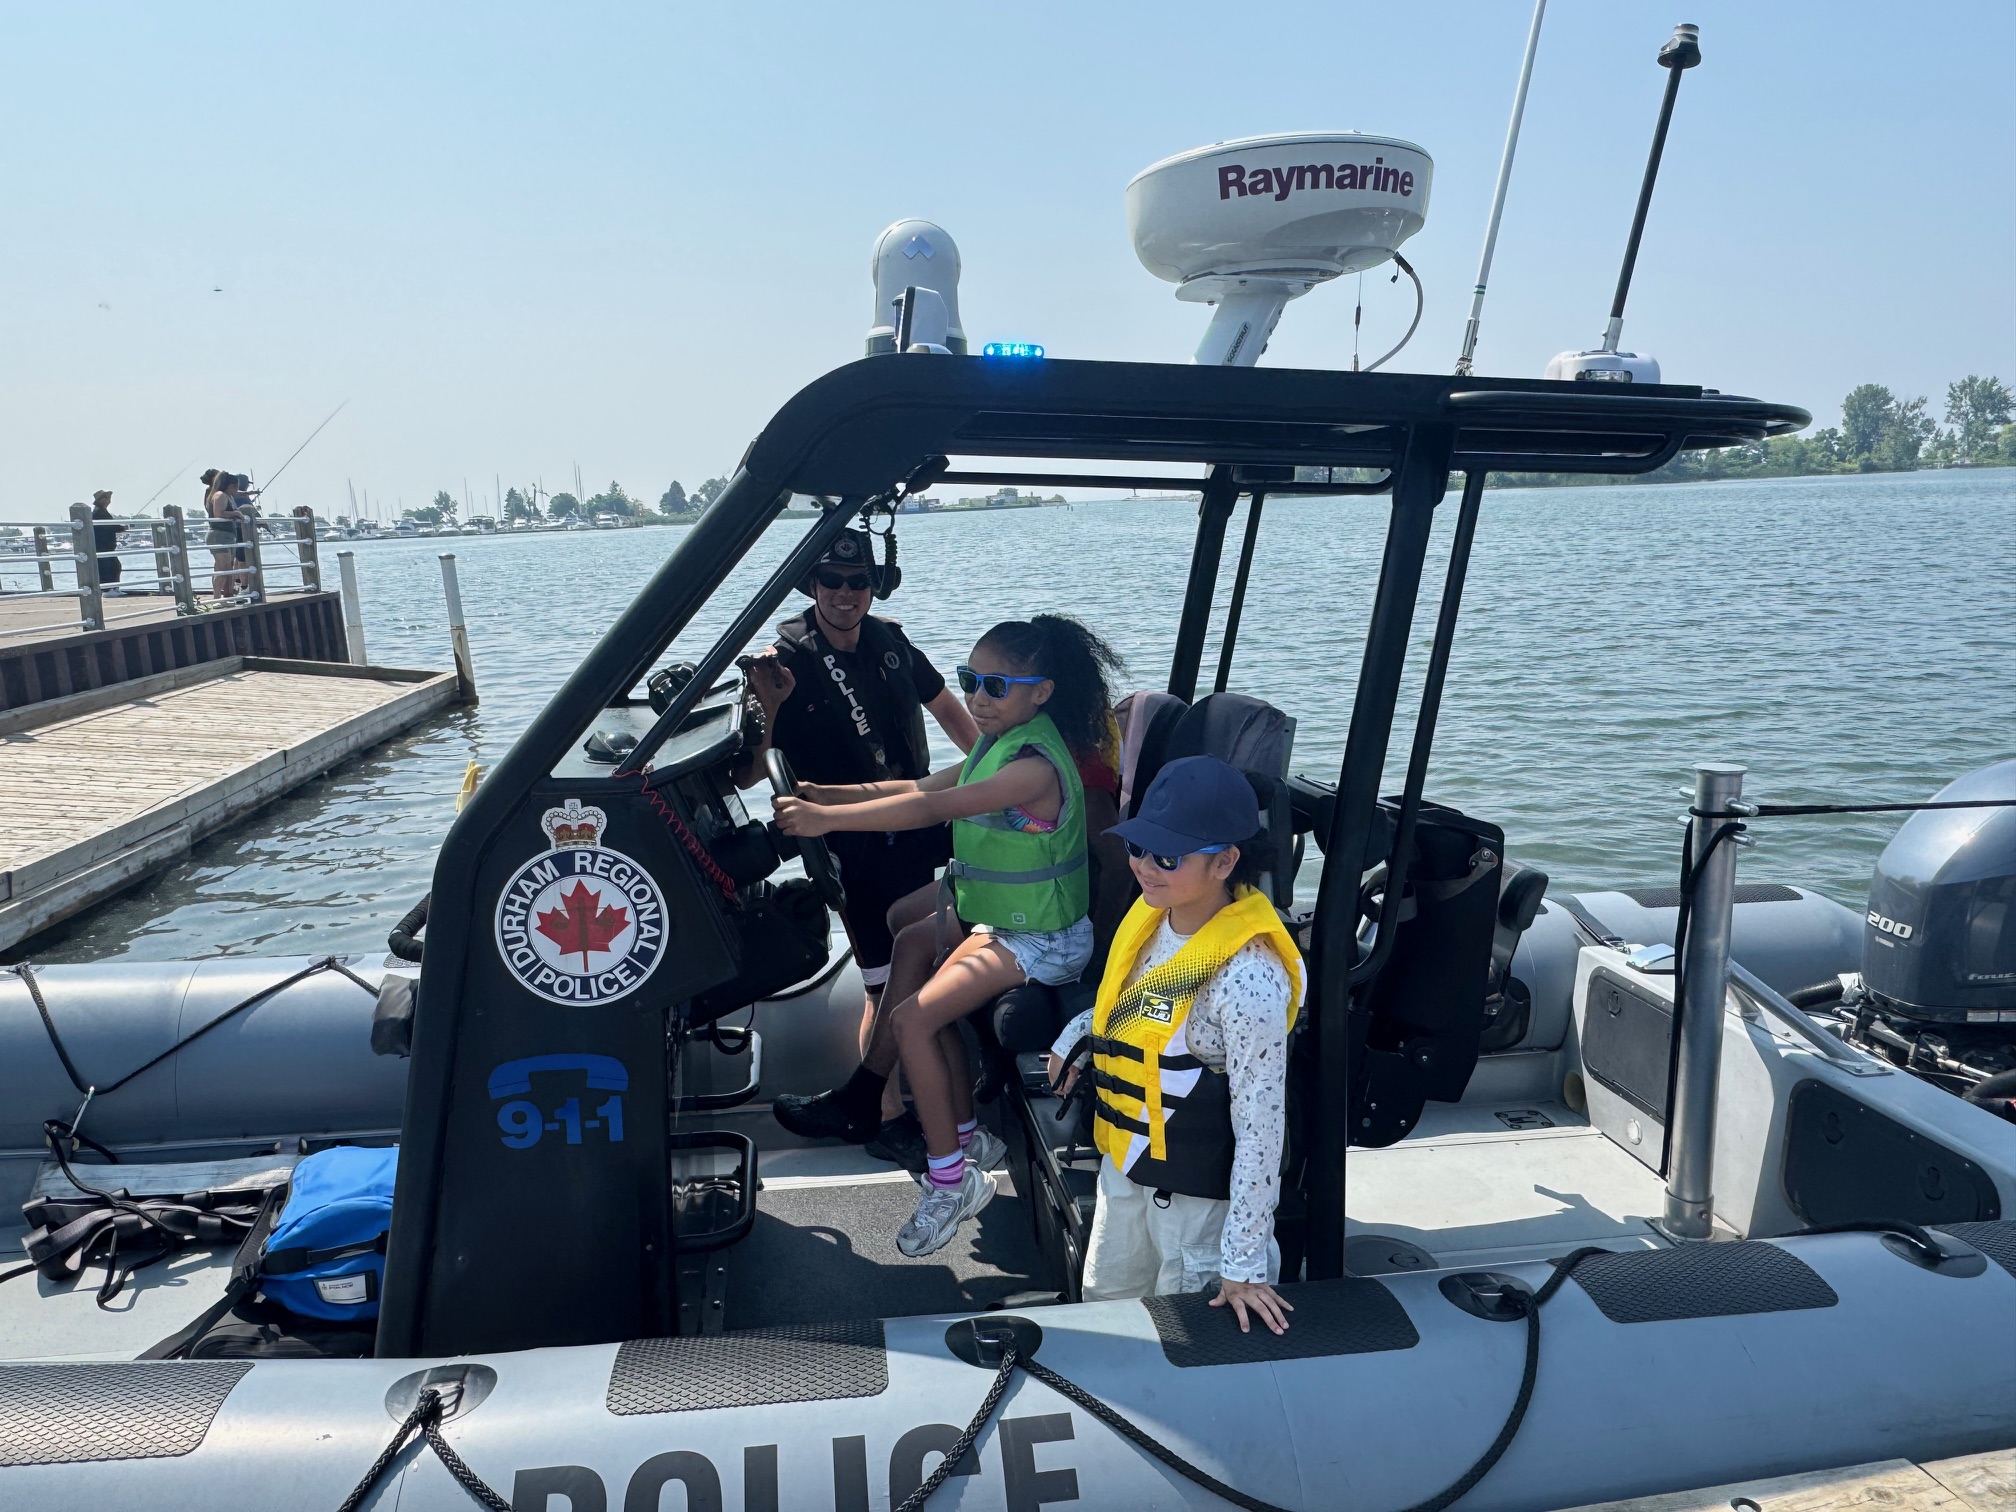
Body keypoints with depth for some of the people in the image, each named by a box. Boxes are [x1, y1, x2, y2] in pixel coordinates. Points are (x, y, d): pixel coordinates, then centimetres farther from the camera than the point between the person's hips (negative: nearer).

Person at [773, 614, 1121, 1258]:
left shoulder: (1035, 765, -27)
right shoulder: (998, 743, 6)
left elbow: (934, 808, -36)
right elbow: (921, 789, 8)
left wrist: (827, 817, -39)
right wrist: (823, 794, 0)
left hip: (1041, 941, -10)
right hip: (997, 920, 10)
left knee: (912, 1019, -15)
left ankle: (950, 1178, -2)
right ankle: (966, 1137, 26)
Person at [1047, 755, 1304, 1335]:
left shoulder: (1248, 978, -31)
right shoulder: (1154, 914, -7)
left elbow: (1260, 1129, -25)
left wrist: (1244, 1263, -20)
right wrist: (1076, 1036, 2)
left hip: (1200, 1194, -8)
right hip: (1125, 1162, 8)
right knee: (1102, 1308, 27)